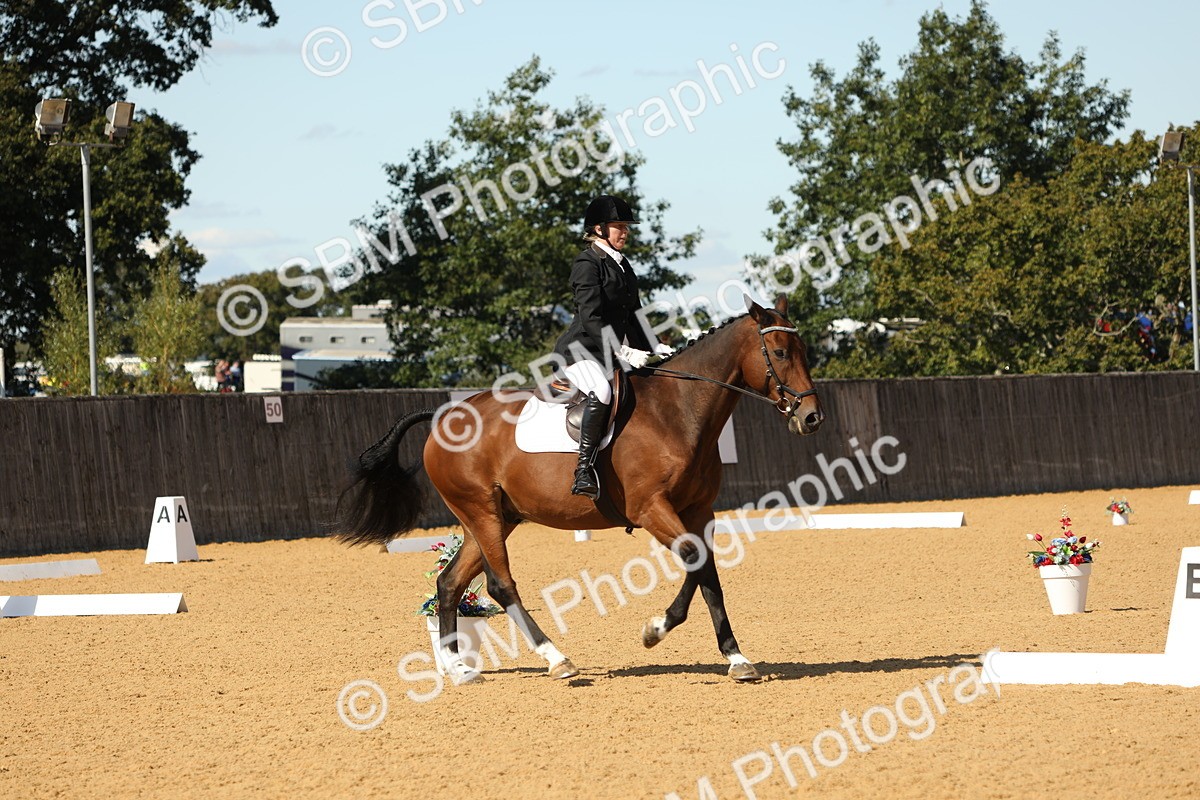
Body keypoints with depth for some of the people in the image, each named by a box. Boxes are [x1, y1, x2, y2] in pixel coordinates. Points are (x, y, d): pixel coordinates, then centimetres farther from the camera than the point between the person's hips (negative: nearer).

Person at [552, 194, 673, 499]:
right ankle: (584, 471, -38)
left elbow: (633, 315, 22)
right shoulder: (587, 263, -11)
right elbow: (591, 318, -20)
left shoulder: (622, 265, 16)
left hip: (609, 353, 10)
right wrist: (625, 353, -25)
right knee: (601, 393, -35)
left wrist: (653, 348, 9)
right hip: (580, 349, -10)